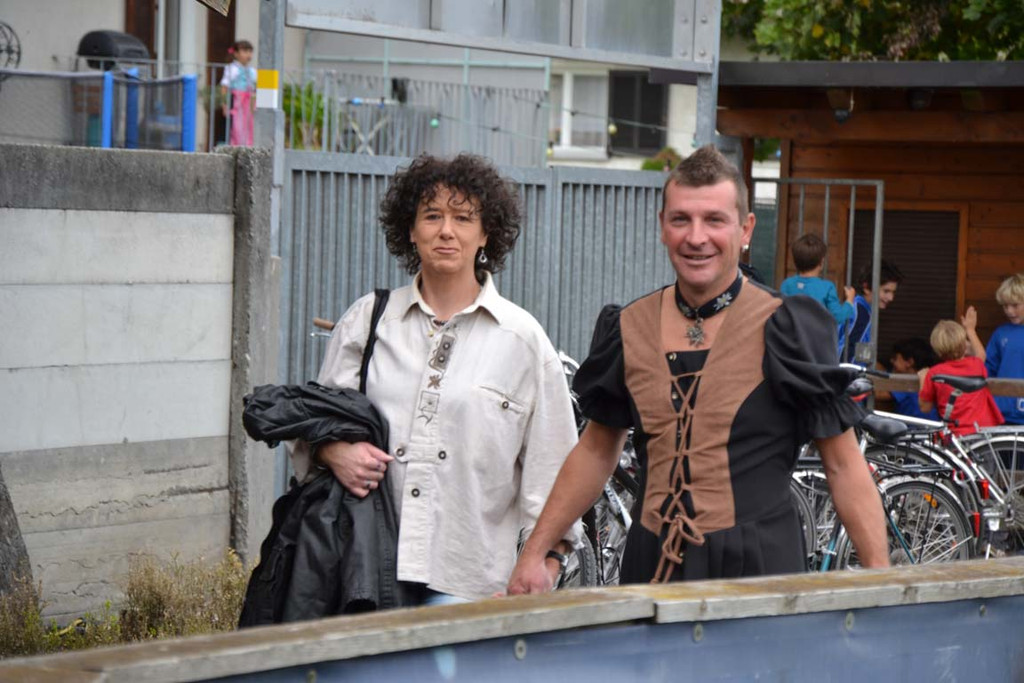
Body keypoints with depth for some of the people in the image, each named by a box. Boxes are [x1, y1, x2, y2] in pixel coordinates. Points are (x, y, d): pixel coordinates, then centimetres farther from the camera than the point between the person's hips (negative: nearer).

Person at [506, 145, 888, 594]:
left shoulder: (785, 329, -6)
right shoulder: (629, 329, 7)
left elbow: (843, 465, -4)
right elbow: (597, 450, 19)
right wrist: (533, 554, 16)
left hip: (757, 572, -4)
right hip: (650, 569, 4)